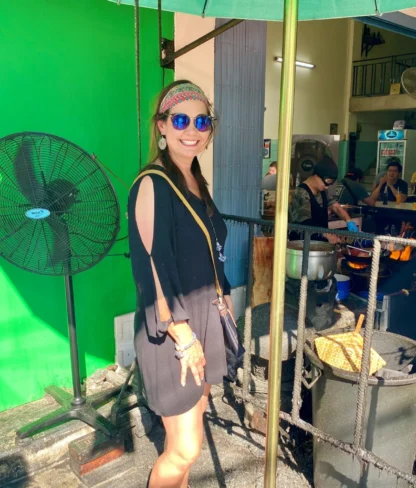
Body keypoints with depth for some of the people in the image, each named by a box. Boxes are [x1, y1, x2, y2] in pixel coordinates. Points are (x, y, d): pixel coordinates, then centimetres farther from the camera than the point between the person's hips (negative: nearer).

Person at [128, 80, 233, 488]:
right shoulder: (152, 184, -17)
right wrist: (181, 333, -21)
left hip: (203, 318, 8)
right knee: (185, 447, 1)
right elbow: (154, 266, -22)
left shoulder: (195, 180, 8)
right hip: (171, 331, -8)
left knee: (192, 420, 20)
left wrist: (224, 299, 18)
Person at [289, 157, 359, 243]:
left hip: (319, 240, 8)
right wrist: (327, 235, -40)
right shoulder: (302, 193, -20)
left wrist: (349, 221, -15)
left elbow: (335, 206, 4)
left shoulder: (323, 191, 8)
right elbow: (306, 222, -29)